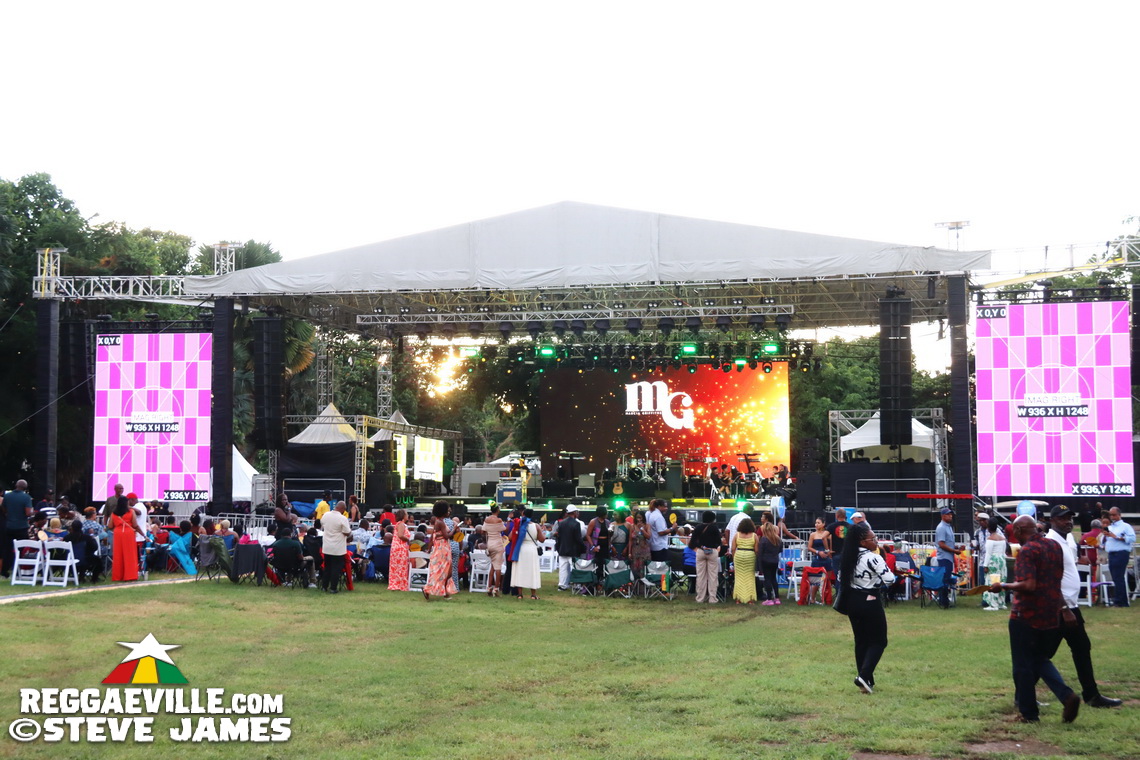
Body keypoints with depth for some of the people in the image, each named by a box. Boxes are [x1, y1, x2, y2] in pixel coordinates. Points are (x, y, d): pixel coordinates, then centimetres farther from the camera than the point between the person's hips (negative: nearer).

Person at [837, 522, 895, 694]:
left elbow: (841, 579, 12)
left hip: (852, 601, 7)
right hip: (870, 602, -7)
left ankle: (865, 681, 18)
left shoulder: (847, 558, 4)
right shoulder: (873, 558, -19)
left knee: (861, 641, 14)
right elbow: (890, 579, -22)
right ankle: (864, 676, -12)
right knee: (878, 641, 4)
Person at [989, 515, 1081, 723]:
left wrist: (1003, 586, -15)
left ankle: (1028, 712, 12)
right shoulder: (1054, 546, 7)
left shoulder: (1027, 551, -17)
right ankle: (1067, 696, -1)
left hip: (1026, 615, -8)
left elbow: (1028, 585, -26)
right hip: (1051, 614, 8)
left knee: (1023, 665, 6)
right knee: (1041, 659, 20)